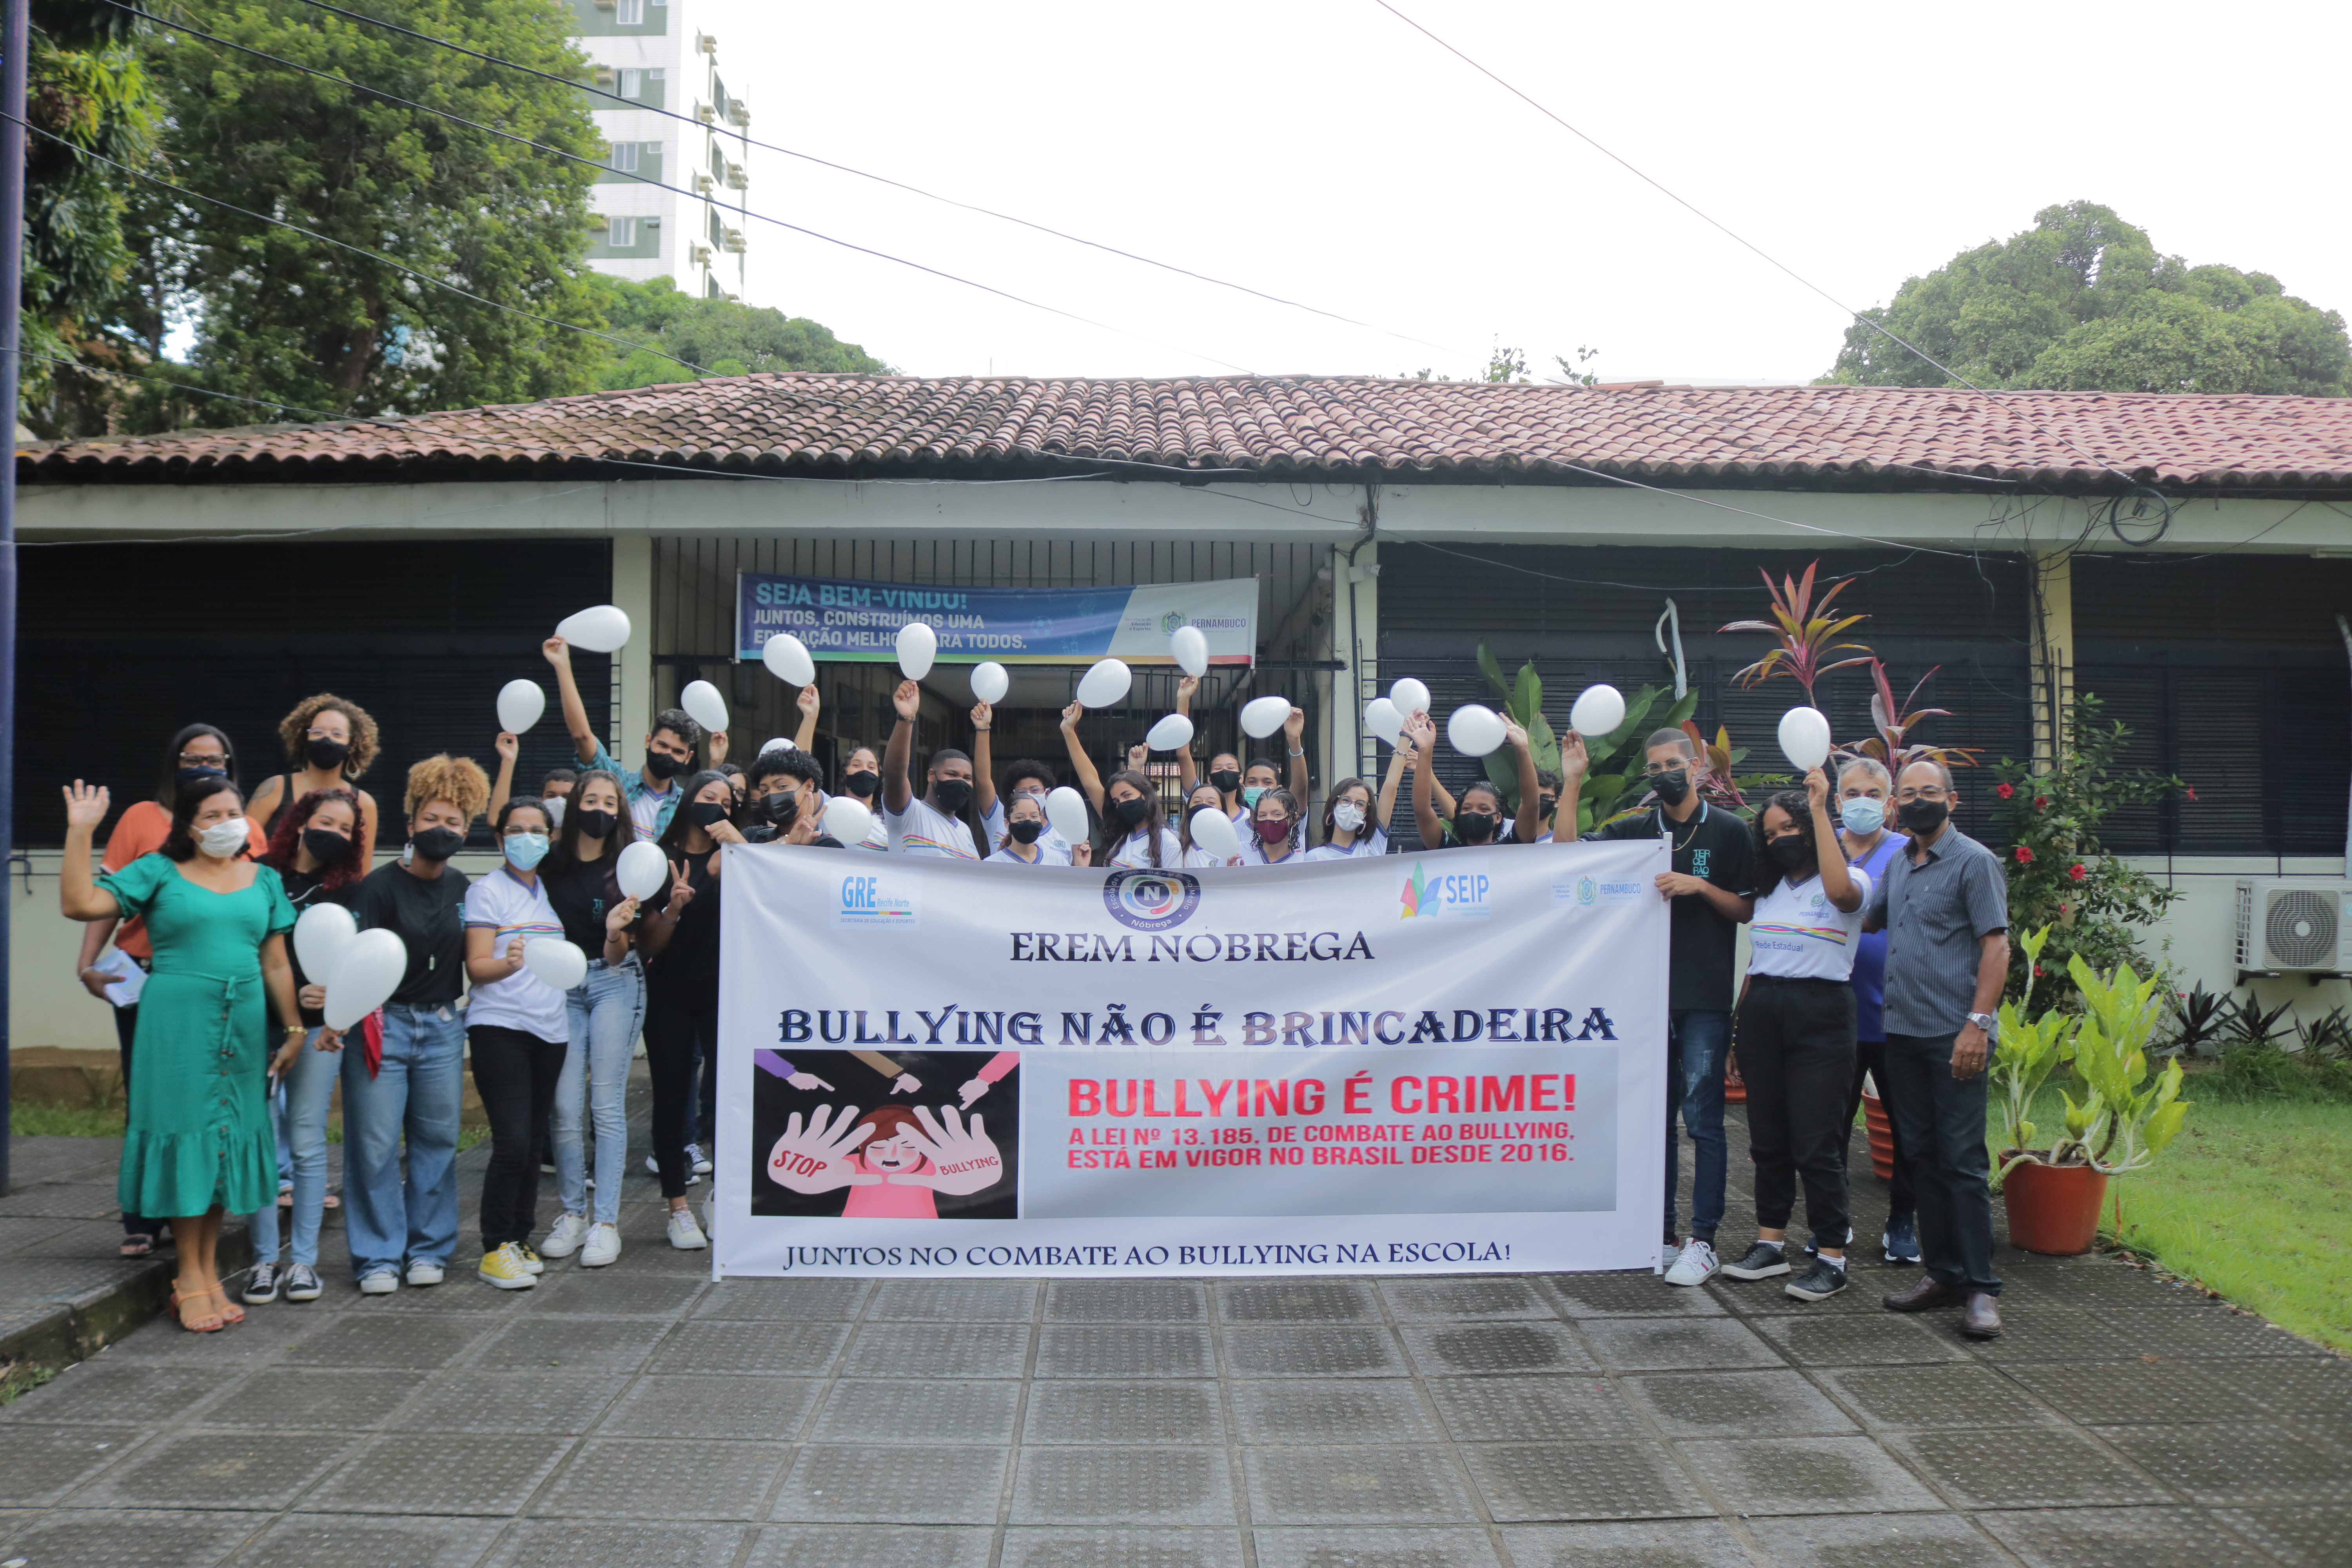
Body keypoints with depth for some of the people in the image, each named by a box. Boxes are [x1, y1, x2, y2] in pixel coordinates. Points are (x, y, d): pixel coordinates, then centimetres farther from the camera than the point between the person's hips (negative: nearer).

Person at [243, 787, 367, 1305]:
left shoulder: (349, 890, 7)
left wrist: (331, 992, -19)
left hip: (317, 1026, 1)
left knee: (307, 1144, 4)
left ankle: (304, 1261, 10)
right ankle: (265, 1260, 10)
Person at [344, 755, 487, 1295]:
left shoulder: (460, 886, 9)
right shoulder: (381, 884, -8)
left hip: (443, 1026, 5)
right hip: (384, 1022, -5)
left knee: (437, 1138, 8)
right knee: (375, 1143, -2)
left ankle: (429, 1249, 19)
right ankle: (378, 1257, 8)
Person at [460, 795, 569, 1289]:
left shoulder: (553, 890, 15)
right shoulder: (486, 891, -1)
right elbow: (477, 967, -9)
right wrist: (508, 964, -29)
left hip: (550, 1028, 5)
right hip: (500, 1026, -5)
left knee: (532, 1141, 7)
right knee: (513, 1142, -12)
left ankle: (519, 1240, 17)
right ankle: (495, 1251, -3)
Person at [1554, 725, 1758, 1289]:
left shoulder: (1728, 831, 1)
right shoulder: (1634, 830, 10)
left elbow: (1748, 909, 2)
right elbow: (1566, 849, 0)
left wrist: (1700, 886, -14)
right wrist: (1572, 780, -5)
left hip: (1705, 999, -4)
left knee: (1702, 1119, -3)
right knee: (1655, 1117, 10)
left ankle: (1703, 1242, 2)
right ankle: (1660, 1232, 19)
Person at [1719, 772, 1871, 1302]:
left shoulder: (1851, 882, -1)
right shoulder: (1770, 890, 19)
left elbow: (1840, 889, -27)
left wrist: (1819, 809, -25)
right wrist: (1739, 1030, 14)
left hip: (1820, 1014, -6)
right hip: (1762, 1012, 6)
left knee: (1816, 1142, -7)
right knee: (1768, 1136, 10)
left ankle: (1831, 1257, 0)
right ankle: (1770, 1243, 19)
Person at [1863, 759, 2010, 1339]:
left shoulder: (1974, 862, -5)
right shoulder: (1898, 865, 16)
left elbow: (1996, 946, -11)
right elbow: (1865, 919, 26)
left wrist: (1977, 1023, -19)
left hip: (1954, 1036, -7)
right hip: (1902, 1033, 7)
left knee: (1962, 1161, -5)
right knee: (1922, 1157, 11)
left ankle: (1981, 1289, 1)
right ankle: (1941, 1273, 20)